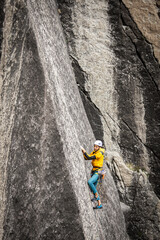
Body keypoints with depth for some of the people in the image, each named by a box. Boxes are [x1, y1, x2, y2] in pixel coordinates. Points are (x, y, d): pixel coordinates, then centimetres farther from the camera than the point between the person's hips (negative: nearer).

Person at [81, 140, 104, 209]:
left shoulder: (100, 153, -19)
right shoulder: (94, 152, 8)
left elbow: (89, 158, -25)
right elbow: (86, 158, 7)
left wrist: (84, 151, -25)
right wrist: (83, 152, -8)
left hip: (98, 172, -9)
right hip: (94, 171, 9)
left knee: (89, 182, -31)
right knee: (93, 188, 9)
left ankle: (96, 195, -7)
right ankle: (99, 204, 17)